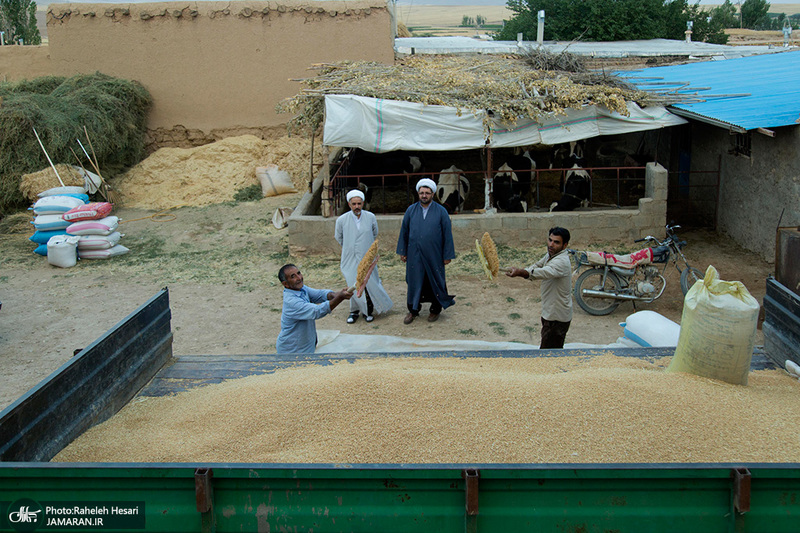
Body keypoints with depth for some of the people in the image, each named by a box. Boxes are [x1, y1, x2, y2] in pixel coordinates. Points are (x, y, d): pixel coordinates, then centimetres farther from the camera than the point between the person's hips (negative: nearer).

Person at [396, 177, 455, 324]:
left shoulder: (441, 211, -3)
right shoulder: (411, 210, 3)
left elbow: (447, 234, -2)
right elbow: (404, 232, 8)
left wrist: (448, 255, -4)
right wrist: (402, 252, 7)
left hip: (434, 255, -1)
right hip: (415, 255, 1)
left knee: (435, 281, 8)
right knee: (414, 281, 5)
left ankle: (436, 309, 26)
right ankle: (413, 310, 20)